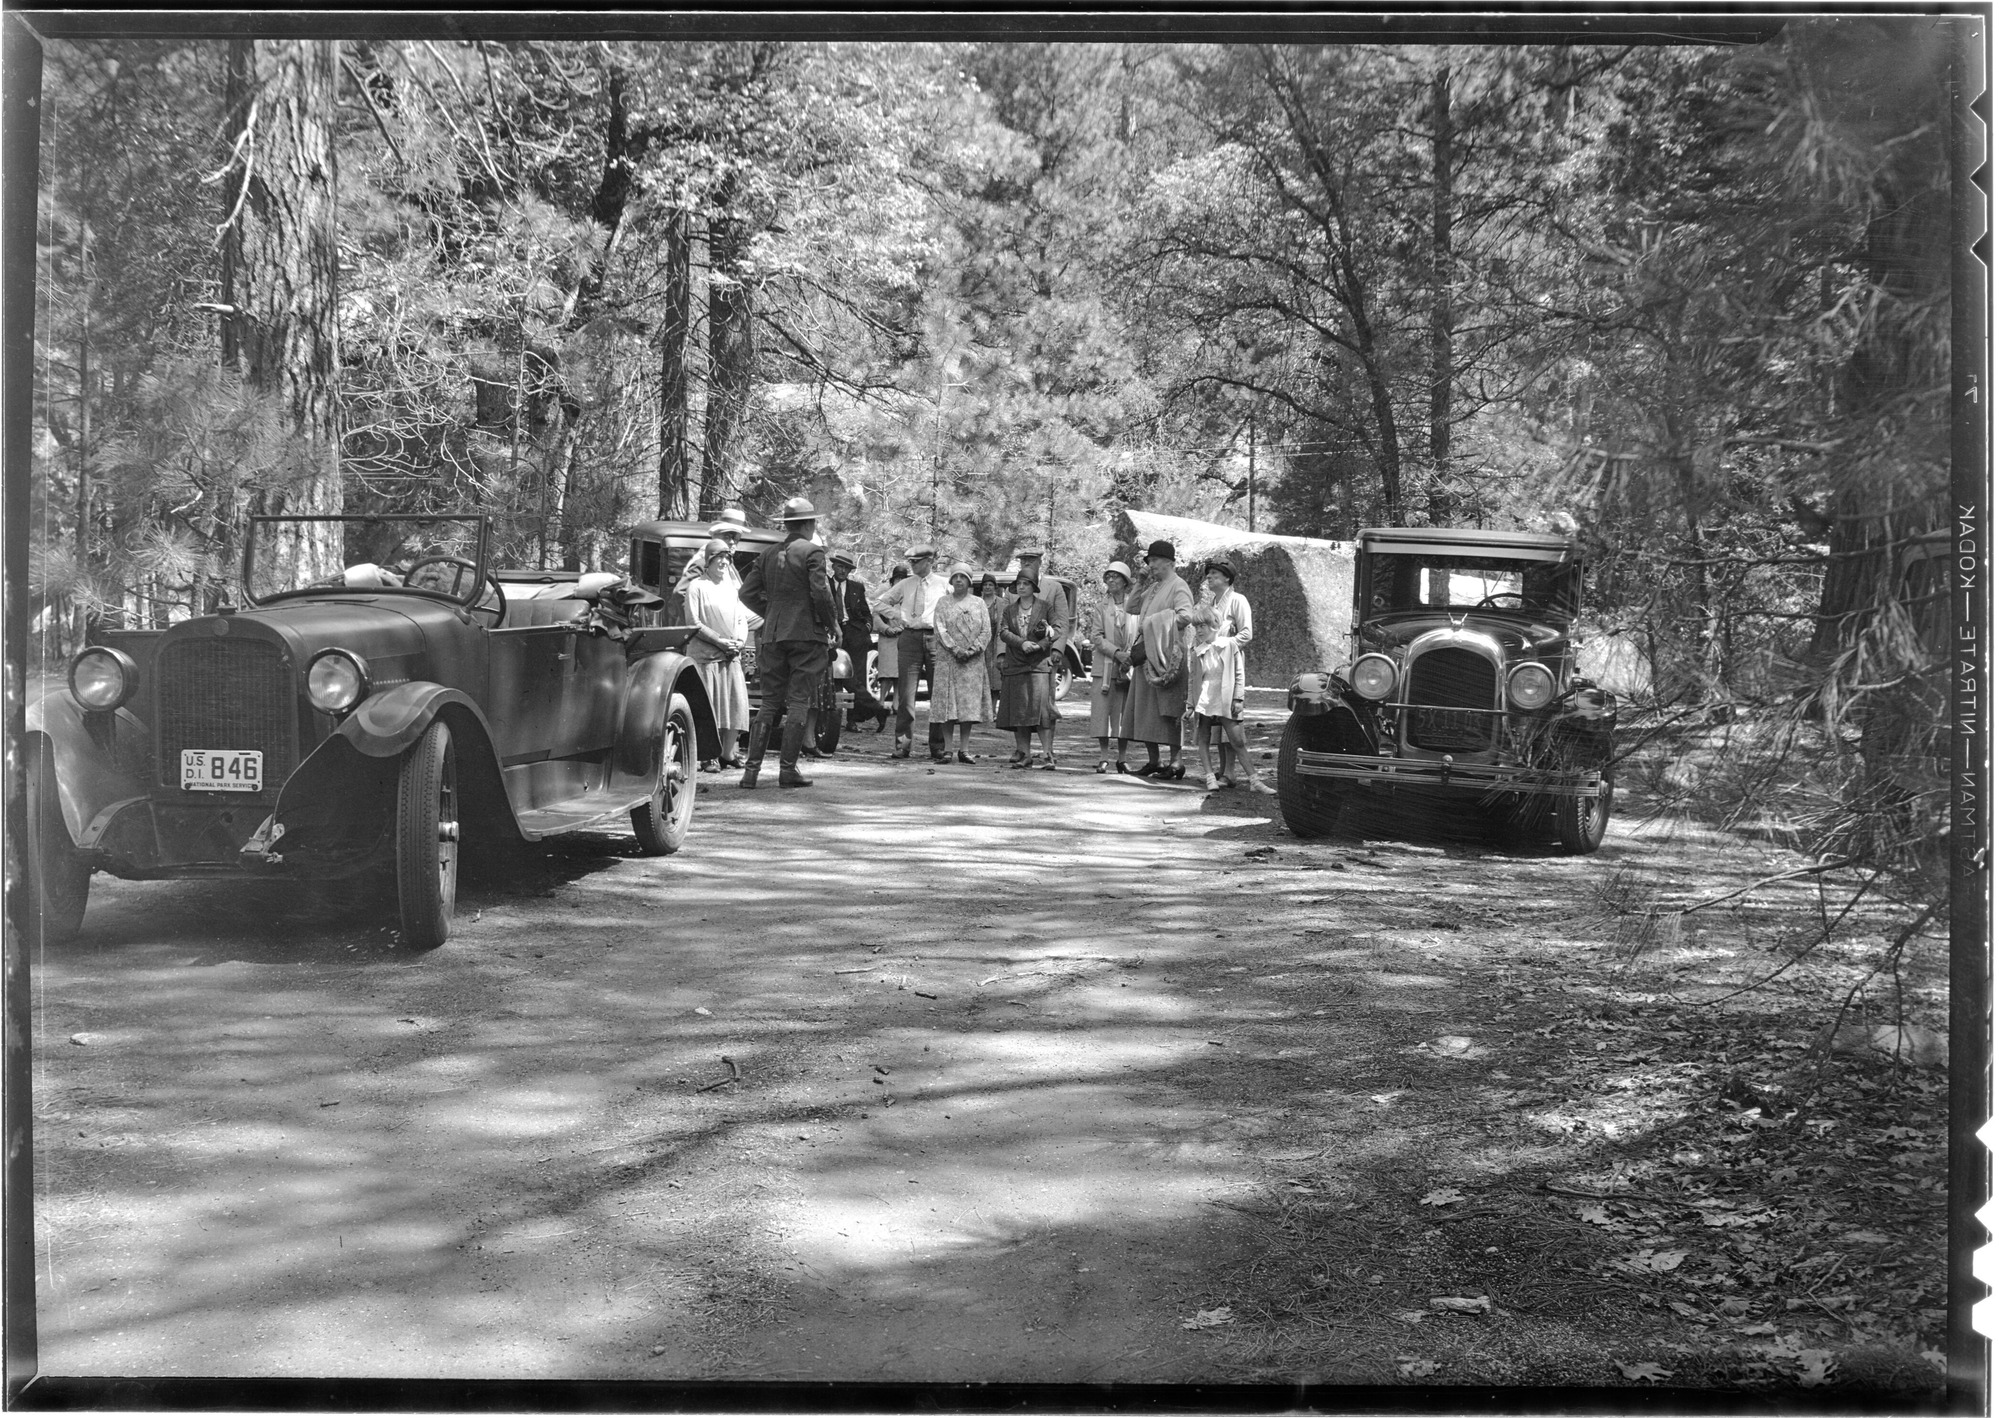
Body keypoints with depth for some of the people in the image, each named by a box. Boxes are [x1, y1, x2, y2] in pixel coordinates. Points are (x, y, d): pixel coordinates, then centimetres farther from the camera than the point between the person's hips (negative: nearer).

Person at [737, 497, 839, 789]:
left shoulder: (769, 554, 10)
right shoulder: (812, 551, -7)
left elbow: (748, 593, 9)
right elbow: (820, 593, -16)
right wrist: (832, 622, -1)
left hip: (773, 635, 5)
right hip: (807, 634, -5)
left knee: (769, 702, 9)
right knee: (799, 702, 0)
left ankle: (752, 768, 3)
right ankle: (787, 769, -2)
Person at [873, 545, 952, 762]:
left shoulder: (944, 585, 6)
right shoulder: (905, 585, 11)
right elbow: (880, 604, 17)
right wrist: (897, 616, 2)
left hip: (935, 637, -1)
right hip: (909, 637, 1)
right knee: (906, 693, -3)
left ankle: (938, 748, 2)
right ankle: (903, 744, 2)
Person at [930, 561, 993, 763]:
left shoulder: (979, 603, 12)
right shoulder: (943, 603, 9)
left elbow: (986, 631, 4)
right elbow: (940, 629, -2)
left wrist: (972, 650, -10)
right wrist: (955, 649, -14)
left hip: (973, 661, 1)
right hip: (948, 659, -1)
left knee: (969, 703, -2)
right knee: (947, 702, -5)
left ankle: (964, 749, 1)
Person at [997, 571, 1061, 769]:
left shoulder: (1045, 607, 6)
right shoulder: (1009, 610, 15)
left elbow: (1054, 633, 0)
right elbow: (1003, 632, 1)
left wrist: (1038, 645, -16)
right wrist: (1022, 643, -15)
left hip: (1040, 663, -4)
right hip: (1015, 665, 4)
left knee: (1042, 706, -12)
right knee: (1018, 709, 3)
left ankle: (1047, 755, -15)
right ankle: (1021, 754, 10)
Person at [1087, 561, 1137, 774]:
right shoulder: (1101, 604, 4)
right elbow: (1096, 637, -1)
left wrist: (1131, 655, -10)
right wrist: (1116, 653, -14)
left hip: (1128, 667, 1)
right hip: (1104, 666, -1)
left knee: (1125, 713, 3)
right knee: (1102, 711, -3)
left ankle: (1122, 758, 12)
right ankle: (1103, 758, 2)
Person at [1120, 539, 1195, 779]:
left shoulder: (1178, 587, -8)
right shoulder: (1152, 587, 19)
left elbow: (1186, 616, -22)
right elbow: (1130, 608, 20)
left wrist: (1159, 628, -18)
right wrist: (1140, 585, 9)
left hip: (1166, 655, -9)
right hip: (1146, 654, 9)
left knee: (1168, 710, -8)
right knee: (1144, 709, 9)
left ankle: (1176, 761, -5)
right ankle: (1153, 761, 15)